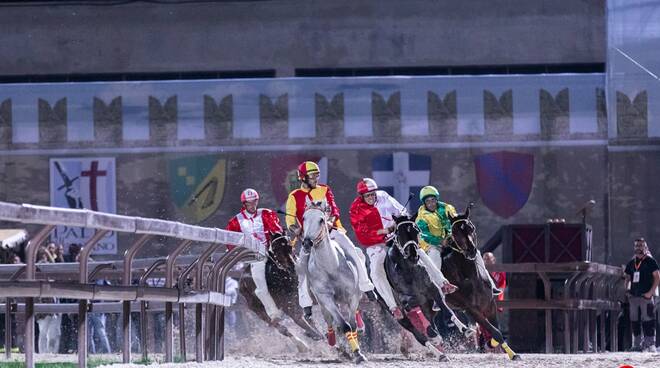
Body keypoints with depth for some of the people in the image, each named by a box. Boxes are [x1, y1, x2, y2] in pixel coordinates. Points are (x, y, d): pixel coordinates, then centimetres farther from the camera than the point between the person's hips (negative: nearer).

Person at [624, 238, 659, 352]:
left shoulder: (650, 261, 0)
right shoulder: (631, 263, 15)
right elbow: (627, 278, 23)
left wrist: (651, 292, -11)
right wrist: (627, 290, 8)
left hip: (646, 296, -6)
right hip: (633, 296, 6)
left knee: (648, 320, -10)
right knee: (635, 321, 7)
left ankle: (650, 344, -10)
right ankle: (637, 344, 13)